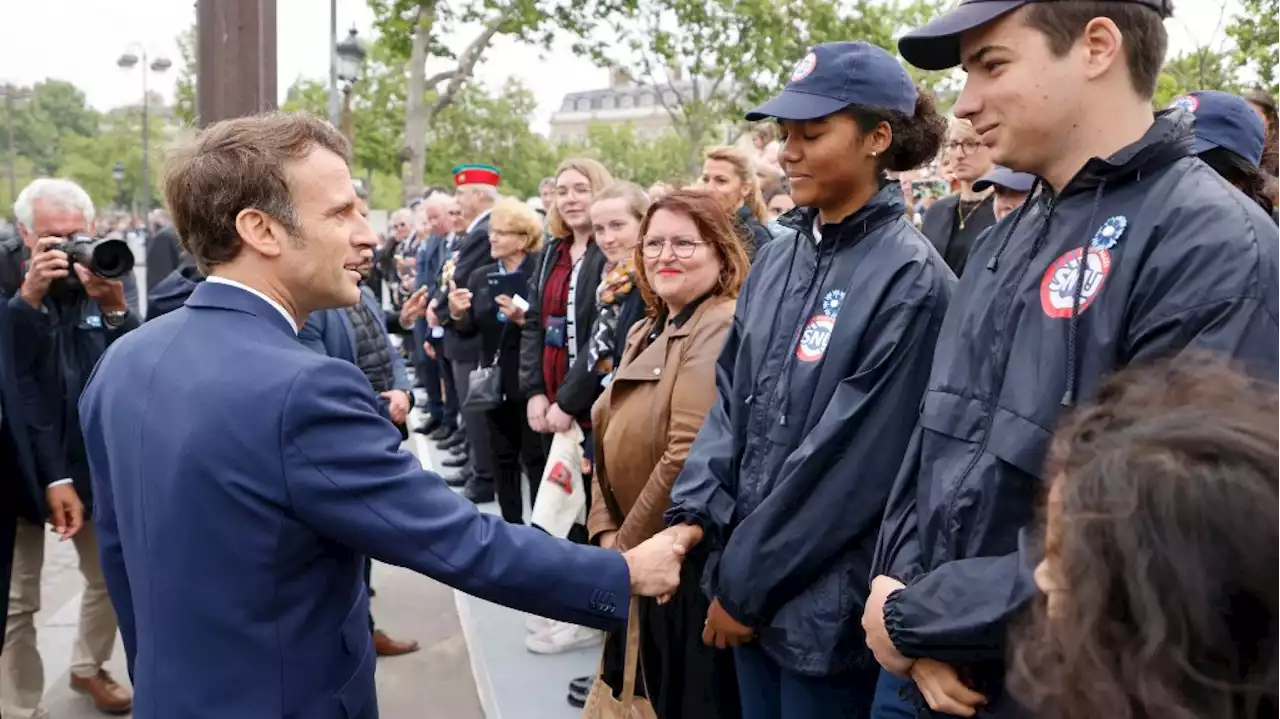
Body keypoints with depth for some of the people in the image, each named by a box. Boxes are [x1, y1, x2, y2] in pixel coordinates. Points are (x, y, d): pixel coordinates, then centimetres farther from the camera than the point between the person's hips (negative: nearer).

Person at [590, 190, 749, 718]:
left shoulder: (722, 327, -18)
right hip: (639, 564, 9)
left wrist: (628, 546, -16)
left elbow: (689, 456, -26)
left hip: (692, 561, -9)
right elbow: (612, 441, 13)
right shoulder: (645, 333, 13)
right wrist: (606, 533, 0)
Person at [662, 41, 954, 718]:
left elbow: (852, 460, -18)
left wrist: (745, 584, -13)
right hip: (750, 582, 6)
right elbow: (731, 399, 8)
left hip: (827, 600, -6)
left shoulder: (908, 280, -16)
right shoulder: (777, 261, 5)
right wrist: (692, 511, -6)